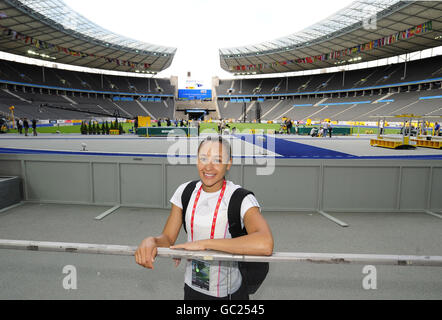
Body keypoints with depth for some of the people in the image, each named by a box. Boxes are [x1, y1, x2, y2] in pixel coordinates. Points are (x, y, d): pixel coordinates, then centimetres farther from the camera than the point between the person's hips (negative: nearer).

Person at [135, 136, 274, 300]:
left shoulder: (241, 198, -22)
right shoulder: (185, 191, -6)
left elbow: (265, 245, -38)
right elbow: (168, 238, -3)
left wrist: (204, 243, -35)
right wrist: (151, 241, -26)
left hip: (229, 292, -3)